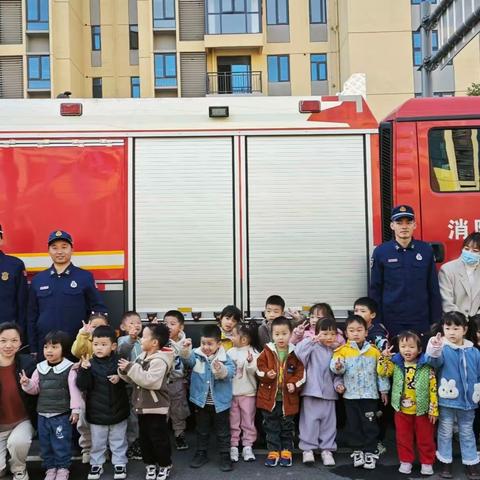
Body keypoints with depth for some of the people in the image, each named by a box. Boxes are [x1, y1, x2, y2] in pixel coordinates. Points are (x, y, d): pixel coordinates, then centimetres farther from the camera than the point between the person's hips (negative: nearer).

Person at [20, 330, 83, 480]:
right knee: (45, 444, 14)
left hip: (62, 415, -5)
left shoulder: (69, 369, -11)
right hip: (42, 414, 5)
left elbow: (74, 390, -11)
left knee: (61, 443, 4)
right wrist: (27, 384, -9)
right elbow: (35, 389, 11)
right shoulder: (40, 368, 4)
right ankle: (50, 468, 30)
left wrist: (75, 409, -12)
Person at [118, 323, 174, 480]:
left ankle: (165, 465, 22)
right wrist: (124, 372, -9)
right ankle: (150, 464, 31)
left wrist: (131, 367, -27)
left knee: (159, 438, 5)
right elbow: (135, 379, 11)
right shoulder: (142, 357, 5)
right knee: (144, 438, 16)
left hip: (156, 408, -8)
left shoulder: (159, 361, -22)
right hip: (142, 405, 8)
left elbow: (149, 381, -32)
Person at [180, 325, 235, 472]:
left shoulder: (225, 358, -12)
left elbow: (230, 372, -24)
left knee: (223, 431, 11)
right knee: (202, 431, 18)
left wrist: (221, 370, -44)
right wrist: (185, 350, -47)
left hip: (220, 402, -2)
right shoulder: (196, 355, -7)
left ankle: (225, 456, 25)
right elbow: (187, 360, -26)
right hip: (201, 401, 2)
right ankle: (201, 454, 33)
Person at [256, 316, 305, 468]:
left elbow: (301, 372, -2)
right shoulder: (267, 351, -3)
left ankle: (286, 452, 26)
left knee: (287, 426, 12)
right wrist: (266, 374, -19)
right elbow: (259, 367, -1)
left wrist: (294, 384, -15)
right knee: (271, 426, 9)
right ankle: (273, 452, 21)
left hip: (288, 397, 0)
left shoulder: (295, 352, -5)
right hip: (269, 396, 1)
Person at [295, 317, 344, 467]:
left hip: (329, 393, 4)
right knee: (310, 421, 1)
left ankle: (326, 449, 22)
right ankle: (307, 449, 12)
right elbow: (299, 352, -25)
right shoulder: (313, 348, -6)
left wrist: (338, 384, -2)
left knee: (329, 422, 10)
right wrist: (312, 340, -29)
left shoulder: (336, 352, 8)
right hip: (312, 392, -4)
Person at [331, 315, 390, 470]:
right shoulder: (343, 350, -3)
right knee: (354, 424, 9)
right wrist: (337, 367, -36)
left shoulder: (374, 351, 0)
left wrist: (384, 390, 5)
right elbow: (336, 367, -13)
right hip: (350, 395, 0)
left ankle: (370, 452, 16)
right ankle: (358, 450, 23)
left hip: (369, 394, 0)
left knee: (370, 424, 5)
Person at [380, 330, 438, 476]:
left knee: (425, 438, 12)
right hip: (402, 410, 2)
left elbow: (433, 389, -11)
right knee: (403, 438, 13)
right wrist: (385, 357, -15)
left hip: (422, 410, -2)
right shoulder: (396, 364, -3)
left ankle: (427, 463, 28)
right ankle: (406, 461, 28)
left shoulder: (427, 367, -13)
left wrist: (433, 409, -11)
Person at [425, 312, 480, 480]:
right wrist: (434, 351, -52)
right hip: (447, 400, -2)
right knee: (445, 433, 11)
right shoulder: (443, 349, -10)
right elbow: (435, 362, -31)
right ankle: (445, 463, 24)